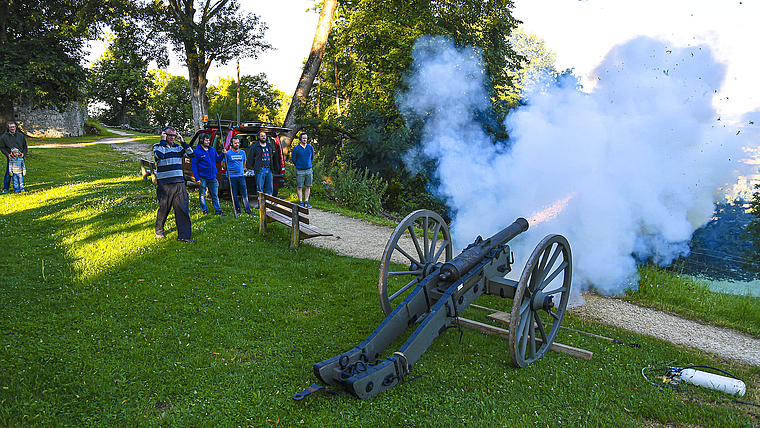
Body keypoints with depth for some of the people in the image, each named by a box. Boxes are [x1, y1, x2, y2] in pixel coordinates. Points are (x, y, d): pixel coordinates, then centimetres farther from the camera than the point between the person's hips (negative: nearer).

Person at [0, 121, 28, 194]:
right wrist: (7, 154, -11)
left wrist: (23, 153, -2)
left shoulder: (21, 136, 10)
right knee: (8, 173, -4)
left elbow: (25, 146, 15)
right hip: (10, 158, -2)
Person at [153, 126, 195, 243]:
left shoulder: (178, 147, 15)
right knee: (163, 208, 5)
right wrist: (163, 141, -10)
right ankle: (159, 232, 26)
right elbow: (159, 155, -19)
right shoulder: (157, 146, 2)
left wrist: (182, 141, 1)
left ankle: (184, 235, -3)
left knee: (183, 208, -3)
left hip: (179, 182, 4)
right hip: (164, 184, -4)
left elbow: (191, 154, 6)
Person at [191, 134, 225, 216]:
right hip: (202, 177, -4)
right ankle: (204, 210, 15)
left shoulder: (213, 150, 11)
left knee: (215, 195, 9)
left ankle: (218, 210, 15)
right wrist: (197, 178, -12)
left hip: (212, 177, 4)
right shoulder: (197, 151, -5)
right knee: (202, 195, 4)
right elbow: (194, 165, -6)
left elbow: (217, 160, 20)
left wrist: (222, 155, 0)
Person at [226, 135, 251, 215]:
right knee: (234, 194, 3)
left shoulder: (242, 152, 8)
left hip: (241, 175, 3)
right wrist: (228, 170, 3)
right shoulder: (228, 153, -3)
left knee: (244, 193, -1)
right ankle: (237, 209, 13)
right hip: (232, 176, -3)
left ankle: (247, 209, 0)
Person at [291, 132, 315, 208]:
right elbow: (293, 159, 7)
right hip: (300, 170, -3)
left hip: (309, 170, 3)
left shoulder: (310, 147, 5)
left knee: (308, 187, 6)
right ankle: (300, 202, 8)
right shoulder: (296, 148, -4)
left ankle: (306, 201, 14)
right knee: (299, 187, 0)